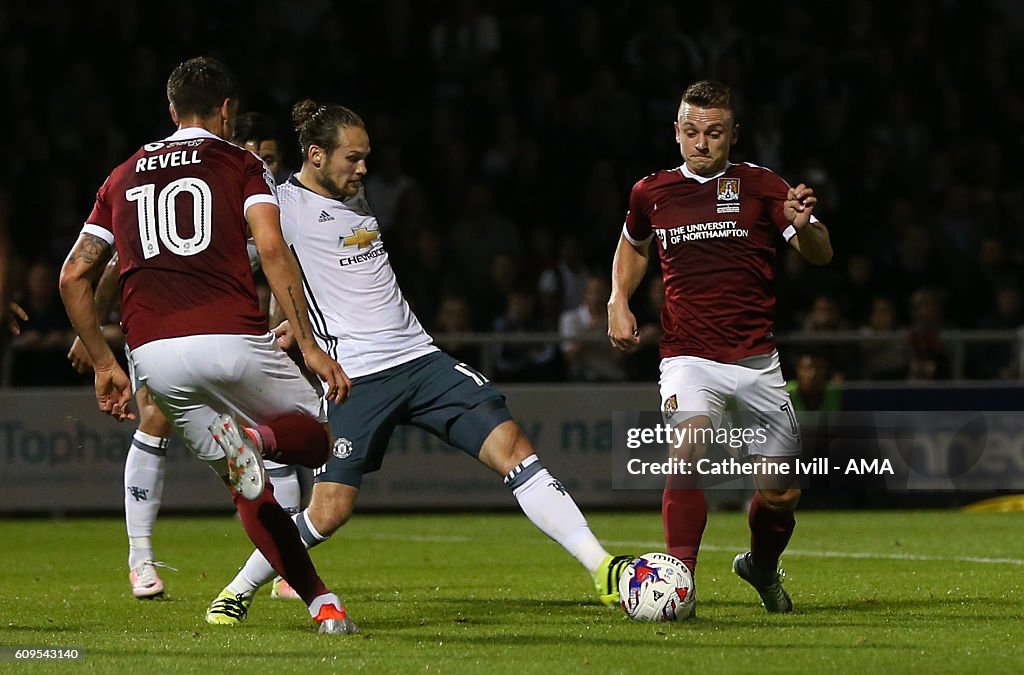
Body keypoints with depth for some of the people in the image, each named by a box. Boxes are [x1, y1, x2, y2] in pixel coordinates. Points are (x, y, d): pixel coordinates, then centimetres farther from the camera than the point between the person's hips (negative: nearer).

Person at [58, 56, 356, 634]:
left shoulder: (124, 177, 23)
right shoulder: (241, 164, 9)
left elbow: (73, 277, 20)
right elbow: (273, 251, -7)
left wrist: (105, 365, 27)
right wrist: (310, 347, -9)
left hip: (153, 357, 4)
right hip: (231, 339, -4)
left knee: (249, 490, 17)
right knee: (317, 438, 17)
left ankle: (323, 603, -1)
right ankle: (257, 437, -18)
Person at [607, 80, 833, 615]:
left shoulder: (760, 187, 0)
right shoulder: (652, 193, 7)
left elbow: (820, 254, -9)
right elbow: (633, 244, 29)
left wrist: (802, 224, -31)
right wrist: (618, 300, 12)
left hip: (756, 359, 0)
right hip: (687, 355, 0)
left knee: (781, 496, 4)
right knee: (688, 451, -29)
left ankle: (762, 567, 35)